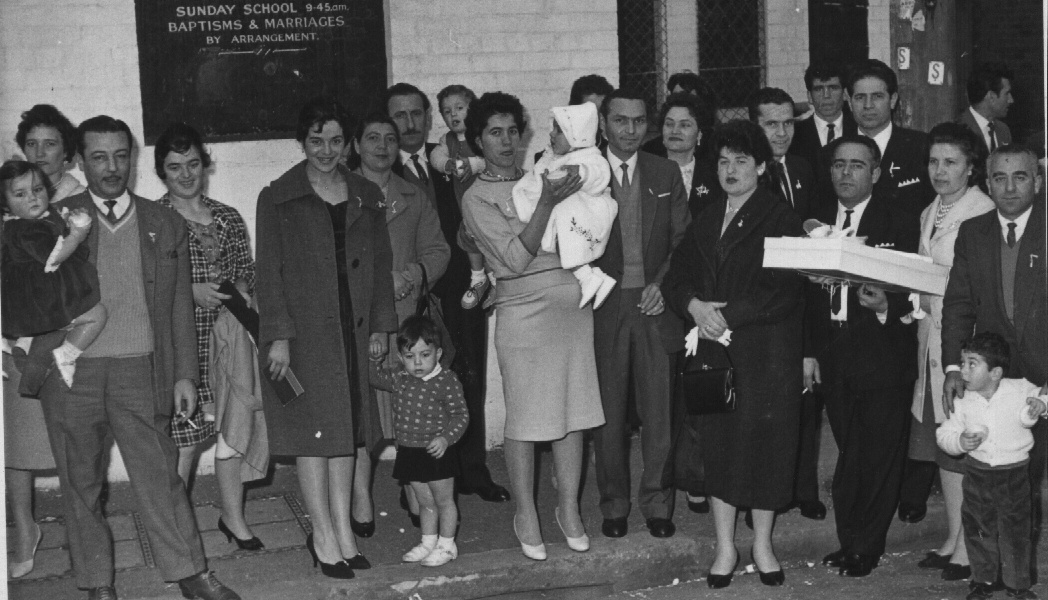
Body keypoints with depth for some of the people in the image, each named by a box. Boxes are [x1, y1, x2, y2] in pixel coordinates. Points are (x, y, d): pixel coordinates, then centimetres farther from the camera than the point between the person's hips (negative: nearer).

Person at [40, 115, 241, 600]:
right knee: (81, 483, 8)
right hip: (70, 373, 0)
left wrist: (185, 374, 6)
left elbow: (180, 306, 10)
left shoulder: (165, 225, 9)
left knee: (160, 475, 1)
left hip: (140, 370, 0)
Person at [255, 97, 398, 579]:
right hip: (303, 332, -4)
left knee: (346, 430, 7)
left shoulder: (366, 196, 11)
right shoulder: (277, 199, -2)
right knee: (314, 431, -2)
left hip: (353, 332, 4)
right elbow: (267, 272, -5)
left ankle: (341, 530, 15)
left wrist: (380, 325, 6)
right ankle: (324, 536, 5)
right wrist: (278, 336, -12)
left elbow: (380, 264, 13)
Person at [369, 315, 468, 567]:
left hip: (436, 452, -5)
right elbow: (375, 377, 17)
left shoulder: (447, 381, -15)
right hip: (408, 450, 5)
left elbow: (460, 414, -12)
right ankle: (428, 542, 31)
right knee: (425, 502, 18)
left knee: (443, 500, 9)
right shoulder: (400, 378, 1)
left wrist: (446, 437, -25)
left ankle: (446, 545, 21)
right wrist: (374, 360, -3)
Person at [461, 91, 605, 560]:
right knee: (525, 419, 0)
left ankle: (569, 509, 19)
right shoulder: (477, 198, -2)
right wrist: (547, 203, -21)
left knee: (573, 412, 8)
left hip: (572, 305, 5)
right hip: (524, 309, -5)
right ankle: (526, 514, 15)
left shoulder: (539, 177, 14)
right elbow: (517, 258, -14)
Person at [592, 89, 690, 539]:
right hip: (603, 304, -1)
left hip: (655, 303, 2)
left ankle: (657, 501, 17)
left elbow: (683, 239, 9)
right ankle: (613, 502, 18)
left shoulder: (666, 173, 8)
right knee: (607, 409, 5)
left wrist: (663, 283, -4)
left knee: (659, 408, 4)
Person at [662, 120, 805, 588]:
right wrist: (694, 305, -11)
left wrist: (728, 313, -16)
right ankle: (725, 546, 17)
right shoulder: (705, 221, 14)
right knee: (718, 442, 5)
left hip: (766, 352, -4)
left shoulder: (781, 220, -4)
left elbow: (786, 293, -12)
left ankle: (762, 544, 19)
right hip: (713, 350, 4)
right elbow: (675, 277, 11)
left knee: (764, 441, 3)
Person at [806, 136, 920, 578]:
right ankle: (848, 541, 22)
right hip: (834, 357, 4)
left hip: (883, 357, -4)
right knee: (848, 455, 11)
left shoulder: (901, 225, -3)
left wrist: (885, 306, -26)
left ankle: (867, 548, 14)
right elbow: (808, 291, 10)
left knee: (879, 456, 2)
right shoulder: (818, 222, 9)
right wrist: (808, 351, 6)